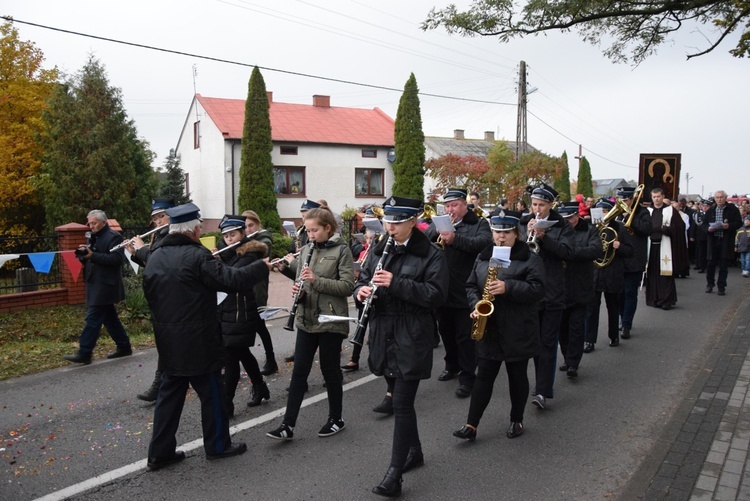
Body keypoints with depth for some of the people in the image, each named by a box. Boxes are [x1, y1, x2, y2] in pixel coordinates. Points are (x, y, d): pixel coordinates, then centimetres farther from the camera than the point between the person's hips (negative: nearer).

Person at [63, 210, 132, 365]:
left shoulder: (114, 237, -9)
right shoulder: (93, 238, 18)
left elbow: (117, 258, -20)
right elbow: (88, 260, 19)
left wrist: (92, 255, -25)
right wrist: (83, 253, -4)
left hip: (104, 286, -9)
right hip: (95, 284, 9)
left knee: (93, 318, -9)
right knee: (109, 318, 13)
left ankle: (84, 353, -6)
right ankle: (124, 347, 21)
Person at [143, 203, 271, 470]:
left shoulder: (154, 257, 6)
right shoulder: (196, 255, -18)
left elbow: (150, 293, 14)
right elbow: (232, 279, -21)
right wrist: (263, 266, -8)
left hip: (168, 339, 7)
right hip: (198, 340, -7)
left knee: (170, 391, 14)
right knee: (211, 391, 8)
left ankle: (160, 452, 18)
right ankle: (218, 445, 21)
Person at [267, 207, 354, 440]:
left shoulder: (341, 250, -8)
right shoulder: (306, 250, 9)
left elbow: (348, 286, -15)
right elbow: (299, 279, 15)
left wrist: (317, 280, -23)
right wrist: (297, 290, -8)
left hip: (330, 320, -5)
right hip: (306, 320, 5)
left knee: (329, 370, 7)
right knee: (299, 371, 4)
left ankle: (336, 419, 25)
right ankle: (287, 425, 9)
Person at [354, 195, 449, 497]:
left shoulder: (431, 255, -9)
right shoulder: (379, 250, 11)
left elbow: (436, 294, -17)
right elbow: (364, 279, 15)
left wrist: (396, 283, -25)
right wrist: (362, 290, -10)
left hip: (412, 339, -6)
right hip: (385, 336, 7)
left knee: (402, 403, -6)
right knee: (399, 397, 17)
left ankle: (394, 474, 0)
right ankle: (414, 451, 36)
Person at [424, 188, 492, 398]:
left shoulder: (479, 224, -2)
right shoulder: (438, 223, 12)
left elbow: (484, 243, -23)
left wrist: (455, 239, -35)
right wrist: (437, 231, -20)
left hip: (465, 292, -5)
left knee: (465, 337, 1)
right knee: (446, 332, 19)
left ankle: (467, 377, 11)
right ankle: (452, 365, 38)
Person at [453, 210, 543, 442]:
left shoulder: (530, 258, -6)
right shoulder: (482, 257, 8)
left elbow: (537, 290, -15)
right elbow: (471, 286, 11)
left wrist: (508, 287, -26)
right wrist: (476, 305, -8)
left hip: (518, 330, -3)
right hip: (488, 328, 3)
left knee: (517, 376, 10)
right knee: (484, 376, 5)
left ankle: (517, 421, 28)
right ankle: (471, 425, 7)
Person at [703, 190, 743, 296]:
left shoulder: (733, 209, 0)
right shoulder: (711, 211, 10)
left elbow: (739, 223, -3)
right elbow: (704, 223, 12)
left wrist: (729, 226, -20)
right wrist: (708, 228, -10)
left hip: (726, 242, -2)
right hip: (713, 241, 2)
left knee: (724, 265, 2)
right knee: (711, 263, 5)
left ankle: (721, 287, 11)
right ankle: (710, 284, 23)